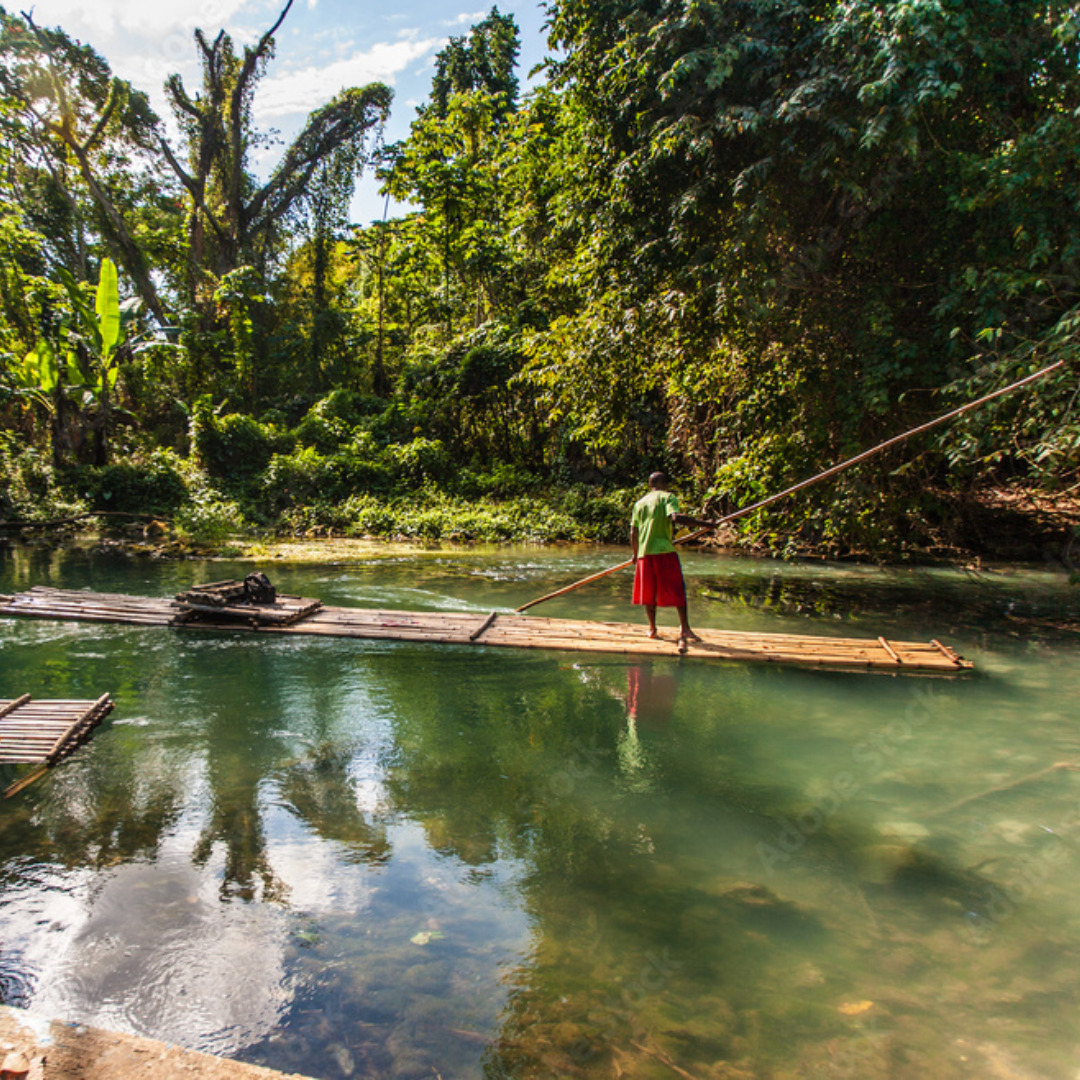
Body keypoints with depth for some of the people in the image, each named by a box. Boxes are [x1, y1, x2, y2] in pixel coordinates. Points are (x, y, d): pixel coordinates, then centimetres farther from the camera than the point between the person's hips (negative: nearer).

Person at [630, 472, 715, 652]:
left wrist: (635, 554, 26)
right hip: (664, 550, -5)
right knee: (677, 590, -1)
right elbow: (675, 517, -20)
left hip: (644, 552, 5)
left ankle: (652, 628, 18)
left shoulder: (639, 503, 16)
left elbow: (633, 532, 15)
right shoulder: (667, 497, 0)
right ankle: (684, 627, -9)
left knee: (649, 592, 13)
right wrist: (702, 523, -18)